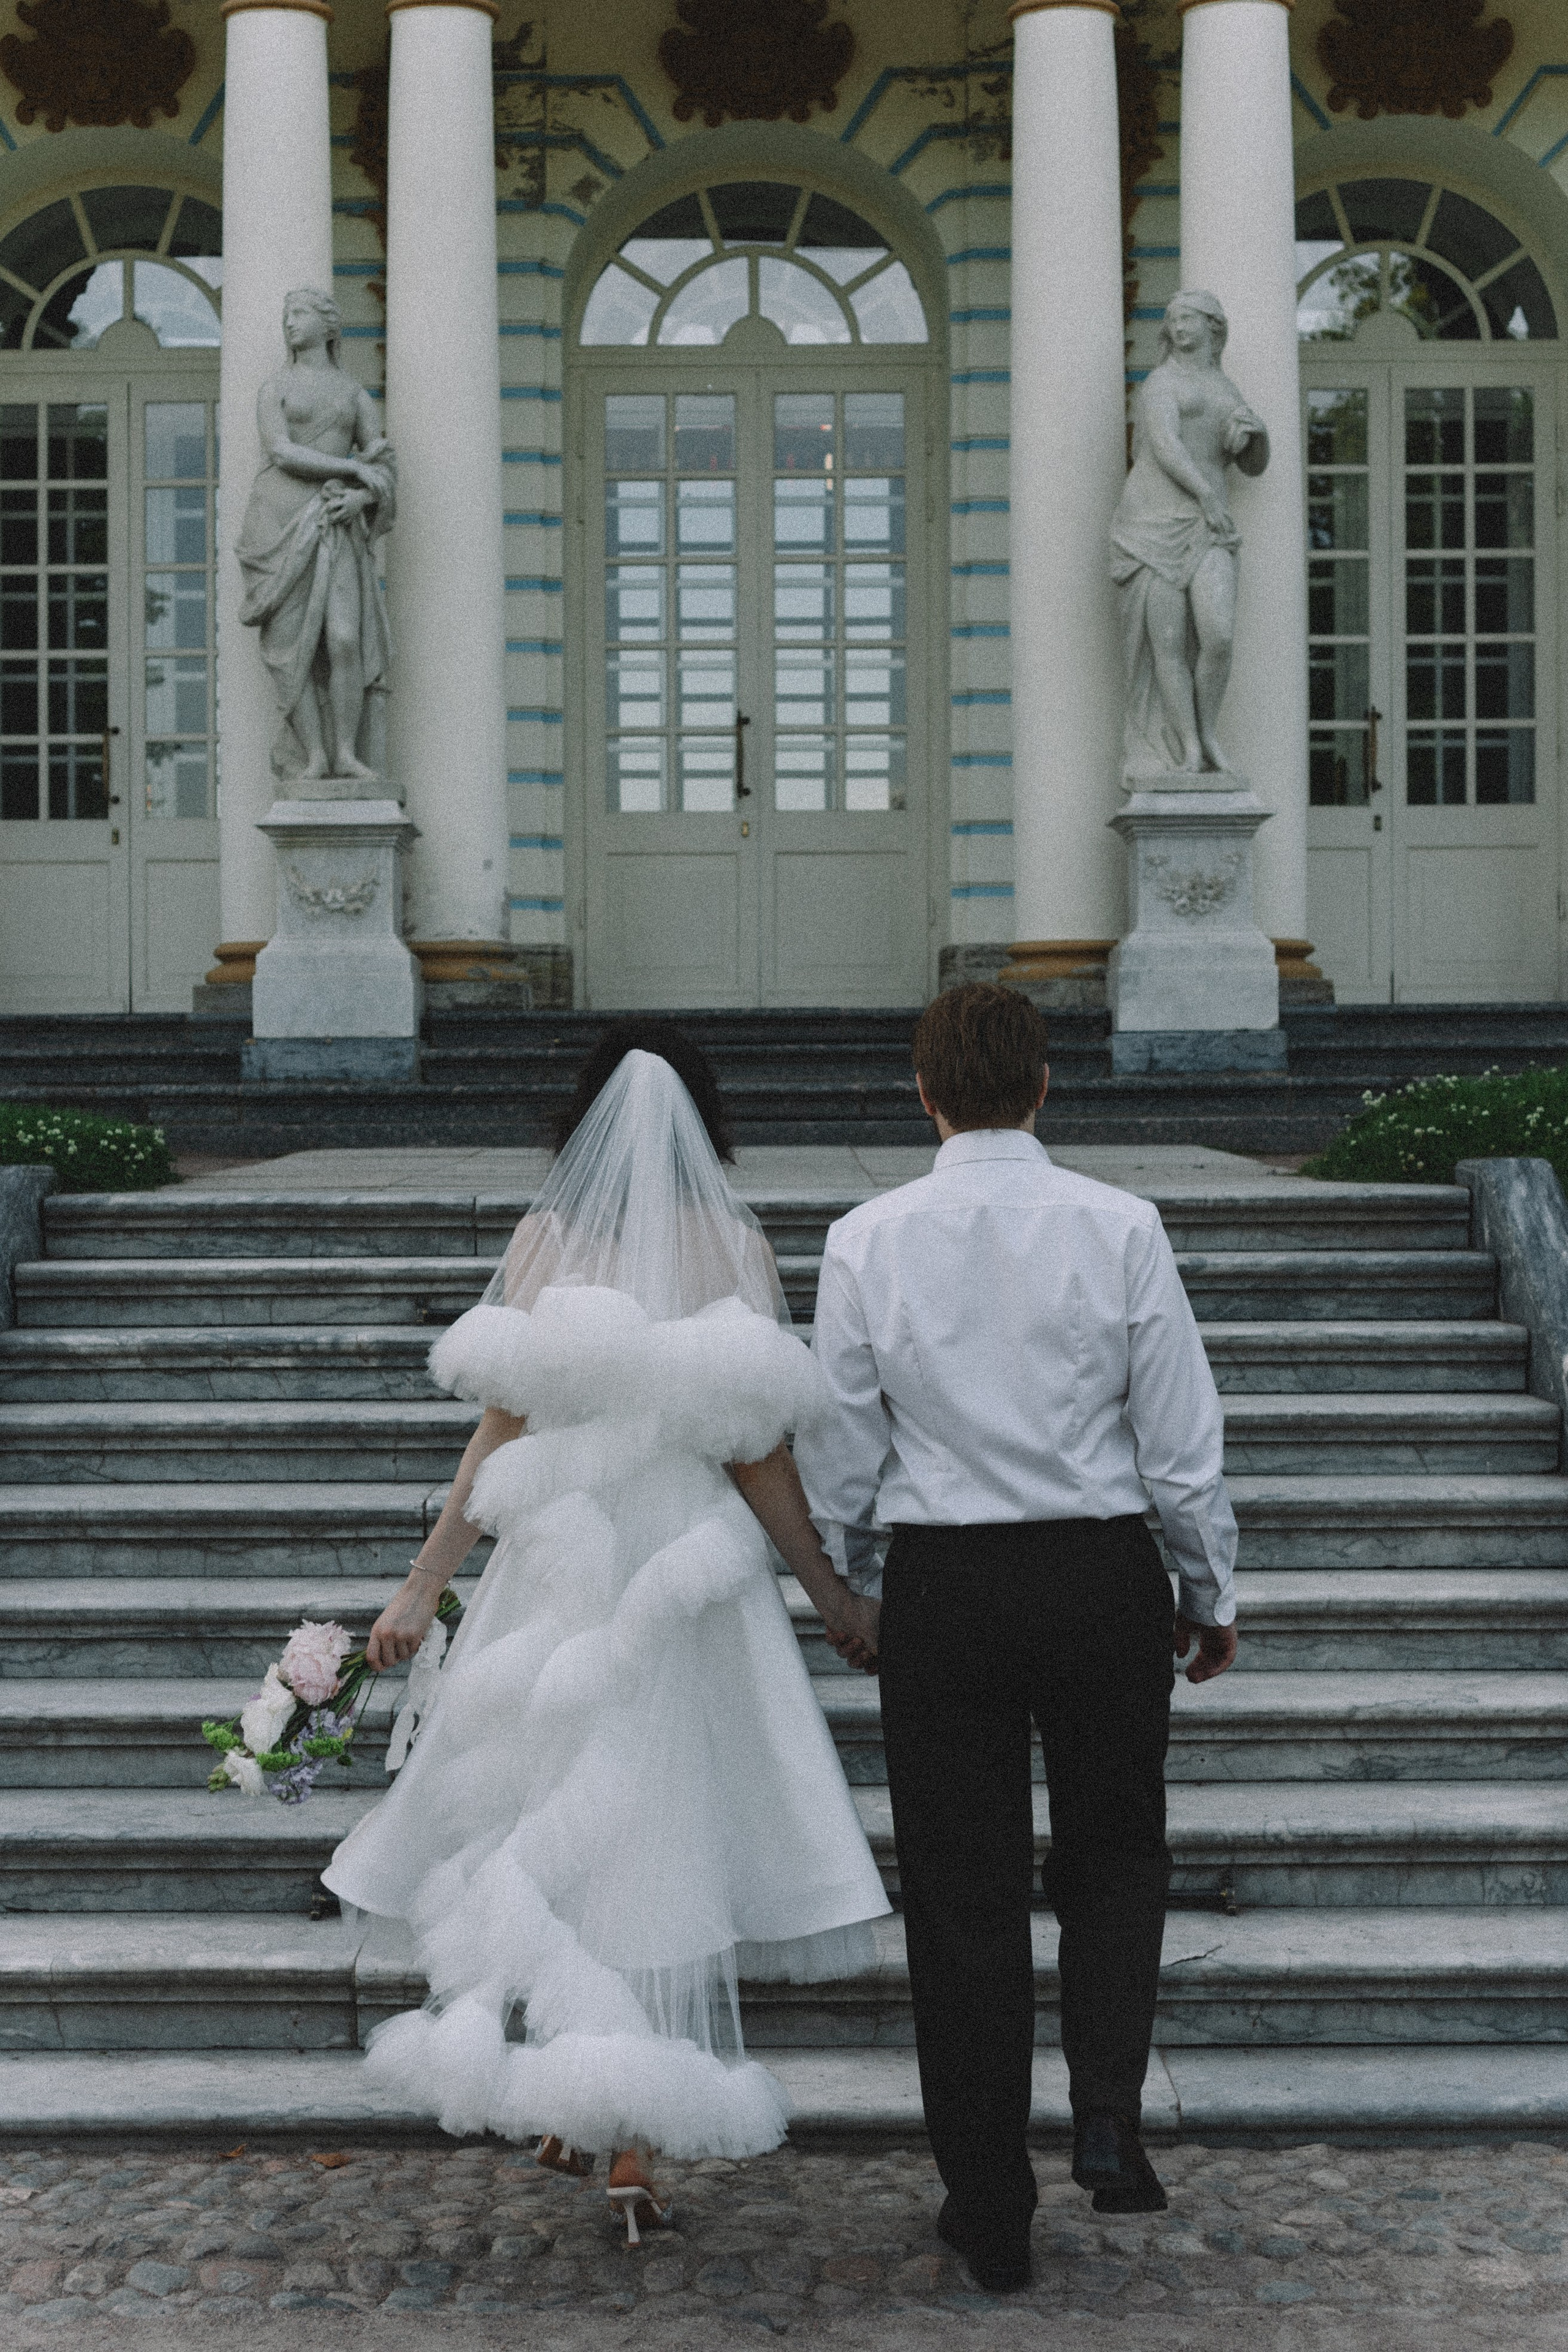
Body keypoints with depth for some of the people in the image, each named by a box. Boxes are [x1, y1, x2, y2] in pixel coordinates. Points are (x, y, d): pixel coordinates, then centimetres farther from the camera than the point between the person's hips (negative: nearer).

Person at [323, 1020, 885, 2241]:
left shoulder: (547, 1239, -3)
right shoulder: (738, 1249, -3)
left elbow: (501, 1432, -4)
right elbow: (757, 1459, -4)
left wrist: (421, 1588, 2)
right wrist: (833, 1594, 7)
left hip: (557, 1566, 1)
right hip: (690, 1574, 0)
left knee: (551, 1821, 14)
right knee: (663, 1834, 6)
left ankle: (555, 2103, 22)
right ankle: (634, 2139, 3)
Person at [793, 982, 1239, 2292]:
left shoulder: (866, 1241, -4)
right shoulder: (1120, 1228, -7)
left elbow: (838, 1453, 1)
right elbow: (1183, 1439, -4)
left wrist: (847, 1593, 16)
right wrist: (1211, 1593, 9)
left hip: (940, 1583, 1)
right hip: (1104, 1572, 0)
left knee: (962, 1891, 9)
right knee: (1116, 1850, 21)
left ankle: (991, 2214, 17)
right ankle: (1109, 2113, 4)